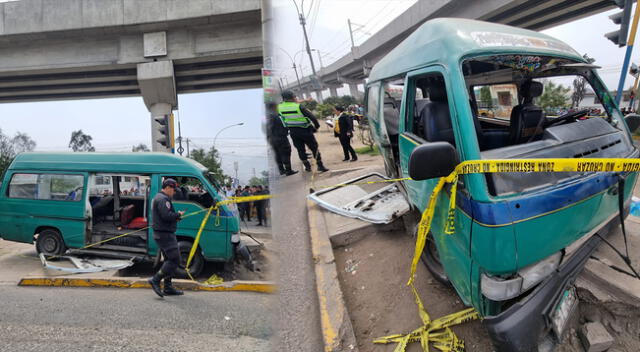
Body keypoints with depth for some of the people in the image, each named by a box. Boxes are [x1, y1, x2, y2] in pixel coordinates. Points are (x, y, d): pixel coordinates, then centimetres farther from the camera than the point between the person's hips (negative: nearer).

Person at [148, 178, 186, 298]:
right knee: (175, 260, -10)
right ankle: (155, 280, -6)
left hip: (161, 234, 11)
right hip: (165, 234, -11)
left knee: (169, 260, 14)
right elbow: (166, 216, -26)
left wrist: (176, 217, 11)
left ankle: (168, 288, 18)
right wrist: (178, 215, -9)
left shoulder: (157, 198, 21)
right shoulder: (163, 199, -15)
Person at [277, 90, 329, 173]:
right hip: (305, 131, -4)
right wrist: (317, 126, -2)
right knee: (314, 148, 6)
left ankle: (307, 166, 19)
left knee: (300, 149, 15)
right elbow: (311, 117, -17)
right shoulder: (298, 107, -20)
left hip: (293, 131, 4)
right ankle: (320, 166, 8)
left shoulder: (280, 107, -7)